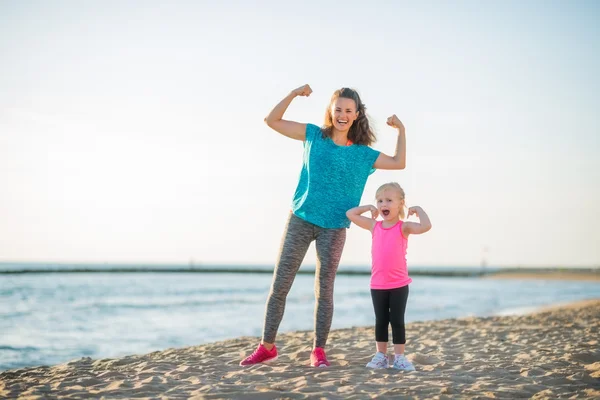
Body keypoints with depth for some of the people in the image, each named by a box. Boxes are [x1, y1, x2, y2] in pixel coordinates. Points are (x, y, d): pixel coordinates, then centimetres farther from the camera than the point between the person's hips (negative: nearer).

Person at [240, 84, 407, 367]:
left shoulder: (363, 154, 6)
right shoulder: (314, 136, 6)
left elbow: (399, 163, 6)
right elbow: (272, 121, 4)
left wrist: (401, 130, 0)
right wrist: (294, 94, -7)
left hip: (333, 228, 0)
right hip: (300, 220, 0)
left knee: (324, 290, 2)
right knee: (279, 285, 0)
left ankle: (318, 351, 12)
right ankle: (266, 347, 9)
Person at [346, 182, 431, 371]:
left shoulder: (404, 227, -7)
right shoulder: (374, 226, 5)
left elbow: (425, 227, -25)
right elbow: (350, 214, 11)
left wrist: (418, 210, -12)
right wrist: (369, 207, 11)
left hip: (399, 284, -3)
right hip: (377, 285, 3)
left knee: (397, 320, 2)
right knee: (381, 320, 11)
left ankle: (399, 357, 9)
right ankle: (381, 355, 19)